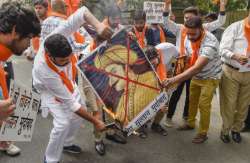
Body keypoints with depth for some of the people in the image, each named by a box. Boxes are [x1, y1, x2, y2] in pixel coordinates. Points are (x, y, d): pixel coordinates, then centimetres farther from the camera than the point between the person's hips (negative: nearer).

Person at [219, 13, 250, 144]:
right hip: (231, 72, -4)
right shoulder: (235, 28, -8)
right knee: (228, 104, 3)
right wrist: (235, 56, -33)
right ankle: (225, 130, 23)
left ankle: (236, 129, 32)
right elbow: (223, 49, -15)